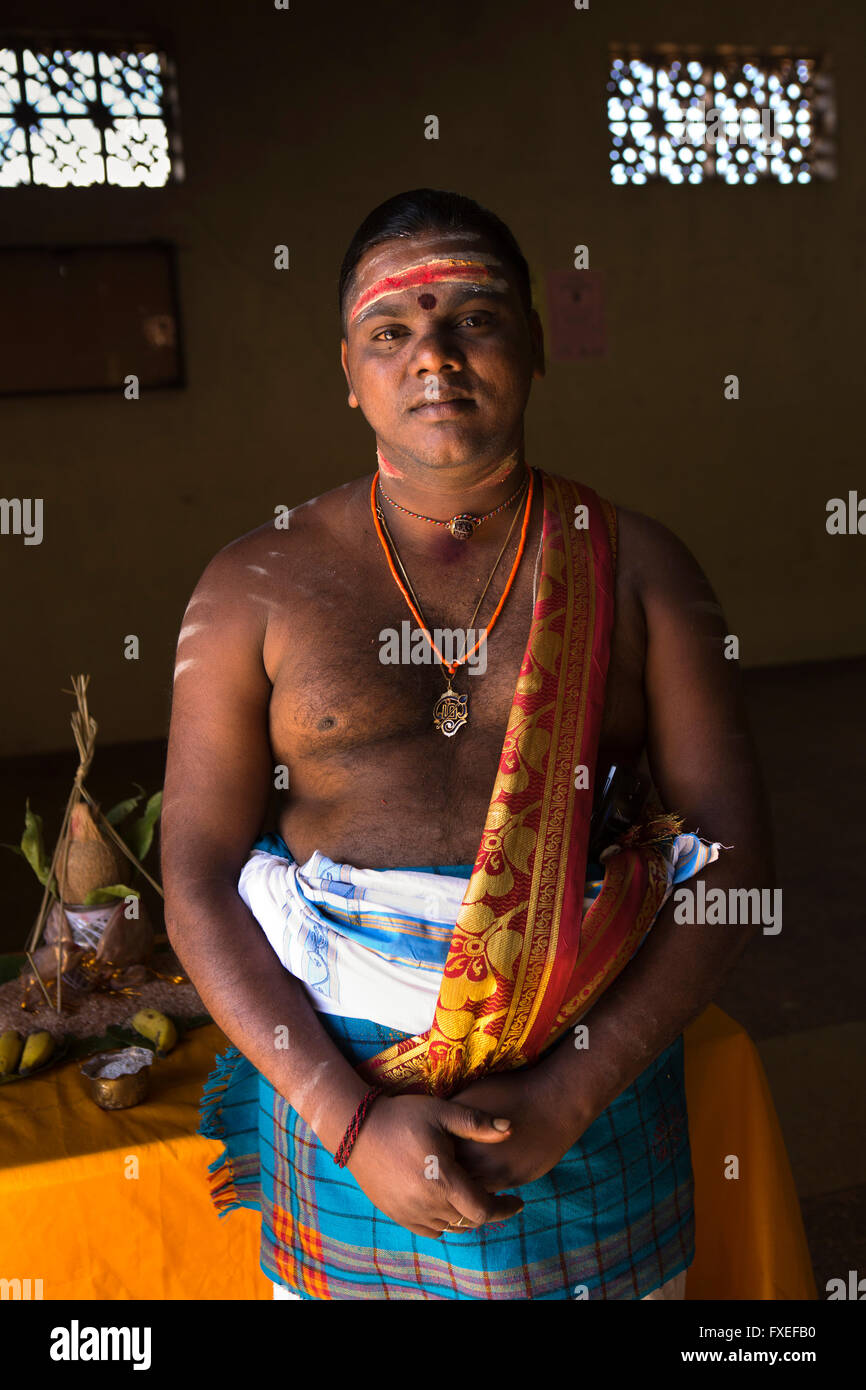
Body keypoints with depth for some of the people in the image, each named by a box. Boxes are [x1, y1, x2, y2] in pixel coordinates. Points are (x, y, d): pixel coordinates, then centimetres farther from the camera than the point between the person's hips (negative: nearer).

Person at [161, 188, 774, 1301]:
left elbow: (733, 853, -6)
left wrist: (567, 1098, -14)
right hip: (339, 1079, 0)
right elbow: (200, 884, -5)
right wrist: (353, 1120, -15)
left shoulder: (636, 568, -2)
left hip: (594, 1071, 1)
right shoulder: (255, 587, -3)